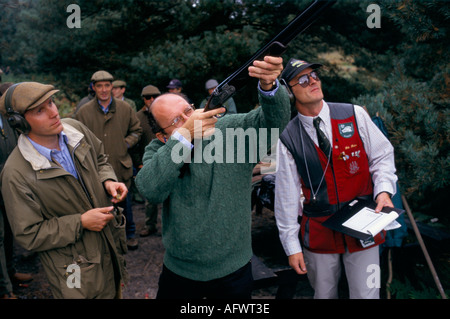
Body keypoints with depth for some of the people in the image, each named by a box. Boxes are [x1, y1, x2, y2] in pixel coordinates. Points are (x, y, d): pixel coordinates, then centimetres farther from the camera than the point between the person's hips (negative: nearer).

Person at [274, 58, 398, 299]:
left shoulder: (355, 115, -2)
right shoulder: (287, 139, -6)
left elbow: (382, 156, 6)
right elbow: (286, 195, -3)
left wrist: (384, 190, -13)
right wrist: (292, 246, -1)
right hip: (319, 232, 0)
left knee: (366, 294, 6)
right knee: (323, 294, 14)